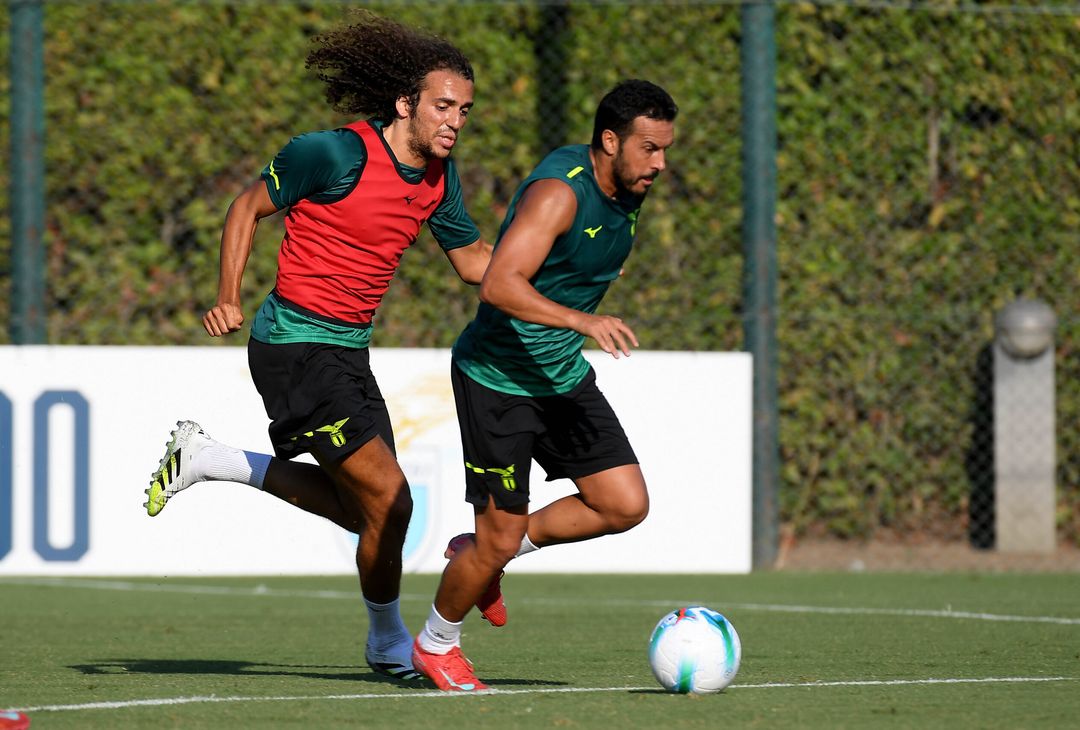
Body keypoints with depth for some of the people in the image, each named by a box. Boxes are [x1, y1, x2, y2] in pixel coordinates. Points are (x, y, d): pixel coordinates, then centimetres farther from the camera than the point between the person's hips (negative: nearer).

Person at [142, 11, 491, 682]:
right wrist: (228, 299, -15)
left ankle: (207, 460, 25)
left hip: (348, 350, 9)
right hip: (296, 344, -9)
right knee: (390, 500, -12)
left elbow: (477, 260, 16)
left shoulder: (439, 178, 5)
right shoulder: (335, 154, -18)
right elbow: (249, 206, -7)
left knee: (361, 509, 13)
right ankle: (390, 645, 10)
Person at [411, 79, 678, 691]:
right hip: (497, 380, -8)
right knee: (500, 539, -3)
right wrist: (582, 320, -46)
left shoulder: (629, 190, 1)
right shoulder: (559, 192, -26)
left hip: (564, 376, 8)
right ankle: (437, 645, 24)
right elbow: (500, 285, -36)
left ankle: (484, 554, 18)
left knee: (626, 506, -2)